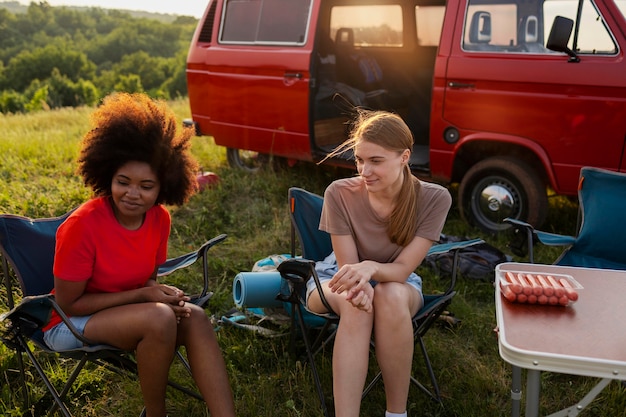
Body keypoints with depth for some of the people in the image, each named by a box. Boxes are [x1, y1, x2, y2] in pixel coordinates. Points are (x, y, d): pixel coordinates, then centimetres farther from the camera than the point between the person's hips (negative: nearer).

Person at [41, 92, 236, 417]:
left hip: (127, 310, 5)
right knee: (160, 318, -31)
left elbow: (148, 281, 5)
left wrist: (167, 295, -19)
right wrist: (143, 295, -23)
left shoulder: (159, 219, -8)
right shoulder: (82, 225, -24)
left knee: (195, 318, -22)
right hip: (70, 323, -5)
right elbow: (68, 303, -18)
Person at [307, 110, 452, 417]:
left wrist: (371, 267, -45)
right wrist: (358, 285, -41)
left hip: (397, 283, 1)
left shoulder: (434, 198, -20)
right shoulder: (340, 193, -21)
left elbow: (403, 268, -22)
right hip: (337, 279, 0)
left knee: (391, 296, -36)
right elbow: (347, 265, -17)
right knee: (356, 305, -36)